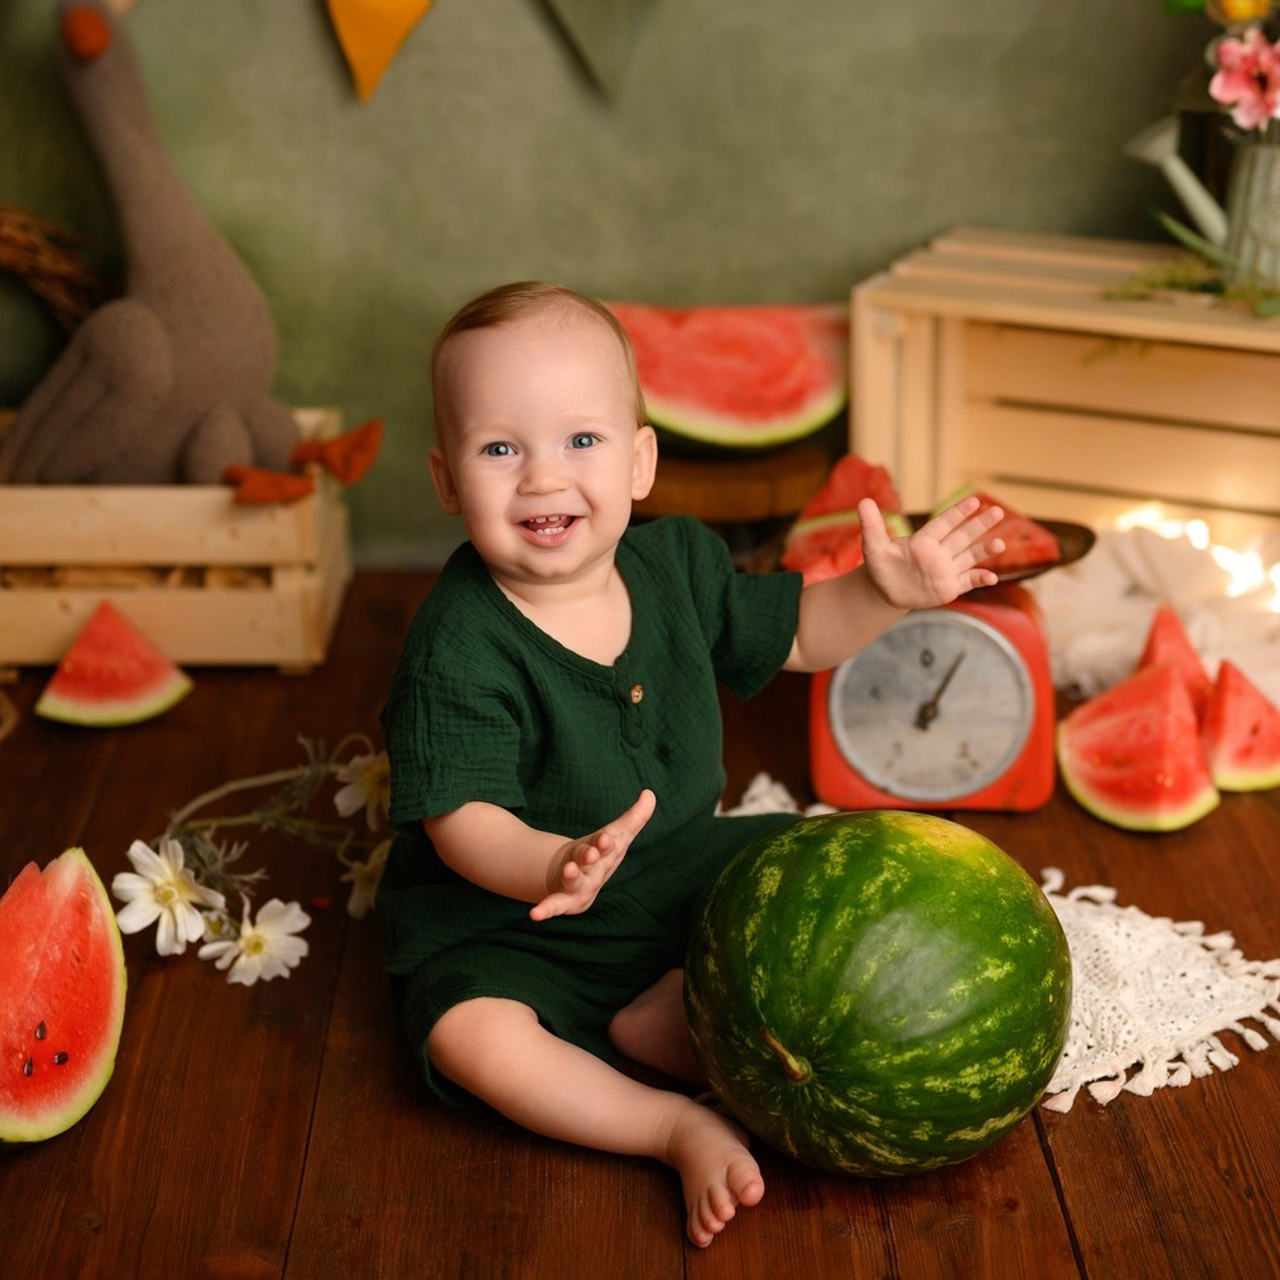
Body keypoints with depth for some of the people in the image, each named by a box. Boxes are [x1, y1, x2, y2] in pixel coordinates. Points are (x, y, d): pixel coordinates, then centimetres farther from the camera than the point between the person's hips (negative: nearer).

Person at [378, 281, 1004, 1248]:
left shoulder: (677, 563, -5)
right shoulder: (461, 647, -25)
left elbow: (793, 634, 11)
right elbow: (462, 822, -29)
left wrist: (882, 593, -8)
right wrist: (554, 868, -50)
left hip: (678, 870, 6)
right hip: (507, 915, -6)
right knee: (475, 1038, -32)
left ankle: (653, 1021, -9)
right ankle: (678, 1125, -15)